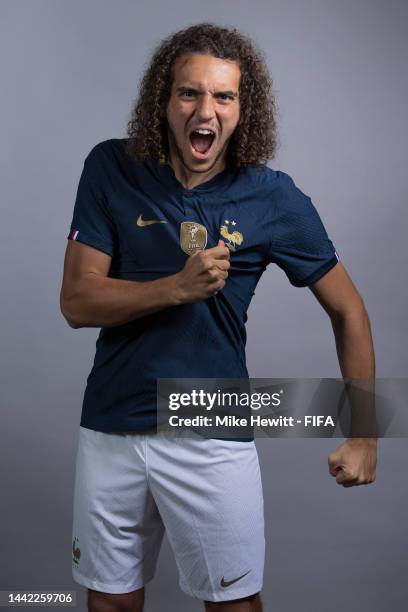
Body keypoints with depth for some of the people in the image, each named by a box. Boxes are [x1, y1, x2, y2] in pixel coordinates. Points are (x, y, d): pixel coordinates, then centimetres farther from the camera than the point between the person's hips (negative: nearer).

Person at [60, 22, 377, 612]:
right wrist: (180, 287, -24)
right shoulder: (112, 169, -4)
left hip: (214, 435, -1)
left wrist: (363, 437, 1)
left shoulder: (274, 197, -8)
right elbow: (77, 302, -8)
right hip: (112, 428, 2)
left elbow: (348, 309, 1)